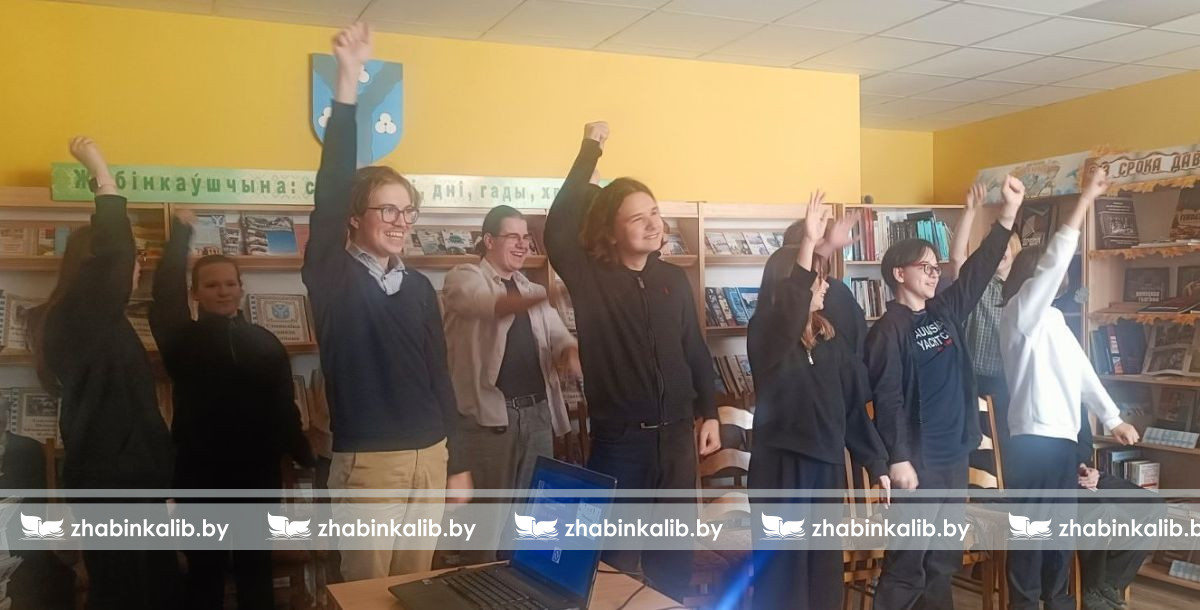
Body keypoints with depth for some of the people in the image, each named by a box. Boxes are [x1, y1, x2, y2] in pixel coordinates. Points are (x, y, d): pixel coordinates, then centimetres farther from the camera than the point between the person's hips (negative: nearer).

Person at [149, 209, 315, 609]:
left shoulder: (265, 343, 3)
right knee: (204, 572, 11)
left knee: (256, 572, 14)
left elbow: (283, 409, 4)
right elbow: (165, 292, -13)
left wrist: (307, 459, 1)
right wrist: (181, 231, -9)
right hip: (200, 476, -1)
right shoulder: (183, 338, 0)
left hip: (258, 475, 1)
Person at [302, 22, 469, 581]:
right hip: (367, 463, -4)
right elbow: (330, 189, -19)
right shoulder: (333, 279, -6)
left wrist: (456, 463, 9)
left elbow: (439, 376, 9)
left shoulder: (420, 289, 6)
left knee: (418, 588, 15)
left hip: (430, 459, 5)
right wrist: (348, 80, -26)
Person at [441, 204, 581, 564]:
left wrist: (571, 352, -16)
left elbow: (556, 336, 9)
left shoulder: (533, 291, 19)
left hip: (537, 413, 6)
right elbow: (489, 305, -26)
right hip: (487, 415, -6)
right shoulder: (464, 279, -3)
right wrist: (530, 301, -48)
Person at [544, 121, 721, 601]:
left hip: (676, 436, 4)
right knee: (615, 553, 8)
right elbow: (557, 232, -25)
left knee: (674, 550, 17)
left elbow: (695, 351, 11)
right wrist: (590, 150, -21)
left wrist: (709, 414, 8)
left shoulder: (674, 279, 4)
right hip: (618, 441, -4)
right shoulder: (591, 277, -8)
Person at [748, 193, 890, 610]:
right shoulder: (765, 335, -10)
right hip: (780, 465, -6)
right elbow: (789, 314, -34)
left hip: (828, 465, 6)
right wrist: (808, 244, -40)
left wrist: (877, 464, 8)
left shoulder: (832, 343, 8)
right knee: (782, 572, 2)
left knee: (825, 570, 13)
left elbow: (854, 407, 10)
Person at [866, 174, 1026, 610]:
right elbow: (887, 398, -16)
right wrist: (897, 459, -20)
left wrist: (1009, 212, 6)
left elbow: (978, 269, 12)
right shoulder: (889, 330, -12)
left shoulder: (946, 311, 9)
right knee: (908, 561, -3)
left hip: (955, 455, 8)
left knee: (946, 556, 15)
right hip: (918, 460, -7)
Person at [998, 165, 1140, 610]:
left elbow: (1082, 372, 24)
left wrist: (1113, 418, 23)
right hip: (1033, 440, -9)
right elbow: (1055, 259, -20)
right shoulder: (1020, 312, -8)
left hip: (1064, 438, 9)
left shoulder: (1054, 320, 19)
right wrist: (1087, 197, -20)